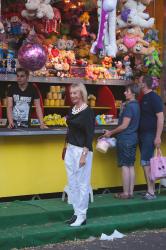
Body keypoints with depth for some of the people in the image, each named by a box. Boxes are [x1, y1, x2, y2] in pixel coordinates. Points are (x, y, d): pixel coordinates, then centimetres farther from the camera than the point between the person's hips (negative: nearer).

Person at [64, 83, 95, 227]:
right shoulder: (72, 110, 10)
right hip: (70, 149, 8)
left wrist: (84, 155, -19)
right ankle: (76, 213, 22)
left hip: (82, 150, -8)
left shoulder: (88, 112, -13)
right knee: (72, 183, 12)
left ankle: (82, 216, 7)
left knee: (82, 184, -1)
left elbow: (90, 135, -15)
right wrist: (67, 148, 20)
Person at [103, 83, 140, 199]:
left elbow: (124, 125, -17)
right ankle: (131, 192, 14)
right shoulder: (136, 105, 11)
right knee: (131, 166, 11)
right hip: (133, 138, 9)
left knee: (125, 166, -4)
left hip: (125, 139, -9)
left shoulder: (129, 106, -17)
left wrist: (111, 133, -8)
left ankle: (125, 193, 0)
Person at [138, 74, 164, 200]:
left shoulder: (154, 98, -12)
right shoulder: (143, 98, 15)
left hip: (150, 135, -9)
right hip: (142, 134, 9)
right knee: (147, 163, 9)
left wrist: (158, 137, -21)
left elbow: (160, 117, -17)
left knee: (146, 162, -12)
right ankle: (152, 189, 14)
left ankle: (151, 192, -10)